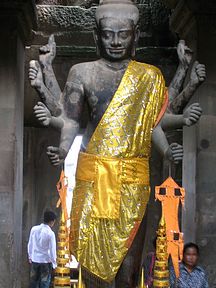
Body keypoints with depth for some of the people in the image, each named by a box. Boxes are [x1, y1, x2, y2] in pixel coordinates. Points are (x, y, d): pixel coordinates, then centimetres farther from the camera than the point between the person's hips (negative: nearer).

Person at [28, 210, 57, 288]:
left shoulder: (34, 229, -4)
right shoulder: (50, 233, -17)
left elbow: (30, 244, 6)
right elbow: (52, 249, -12)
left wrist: (30, 256, 19)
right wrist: (54, 263, 0)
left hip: (34, 260, 4)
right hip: (46, 261, -4)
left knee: (33, 282, 14)